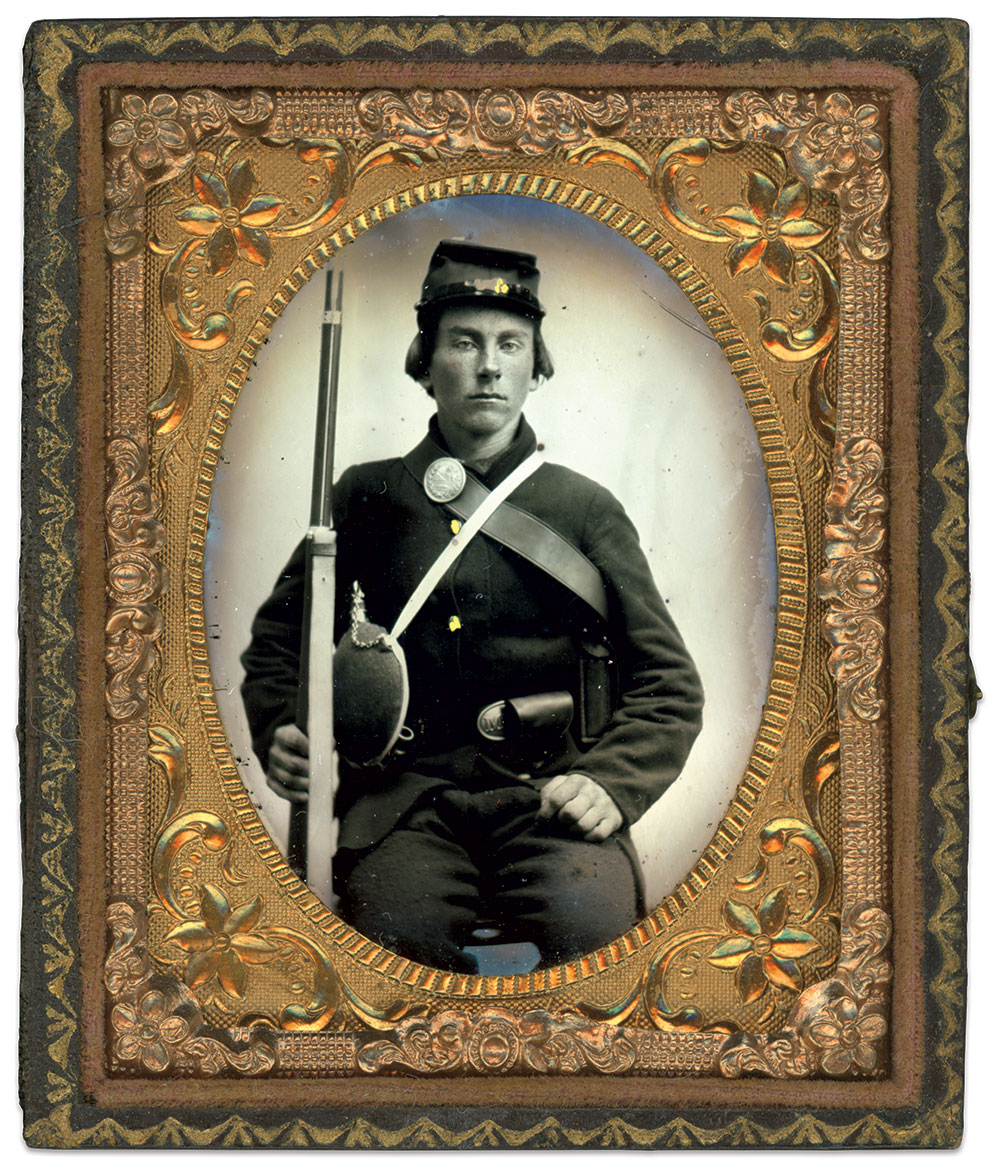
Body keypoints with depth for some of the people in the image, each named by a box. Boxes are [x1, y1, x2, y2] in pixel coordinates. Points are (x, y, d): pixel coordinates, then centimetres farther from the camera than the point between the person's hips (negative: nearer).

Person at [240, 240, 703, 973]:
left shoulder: (586, 509, 13)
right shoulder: (369, 496, 14)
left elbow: (670, 685, 12)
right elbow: (279, 637, 24)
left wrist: (611, 783, -6)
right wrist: (281, 735, 4)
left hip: (547, 793, 0)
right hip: (406, 791, 1)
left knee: (584, 921, -32)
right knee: (394, 927, -30)